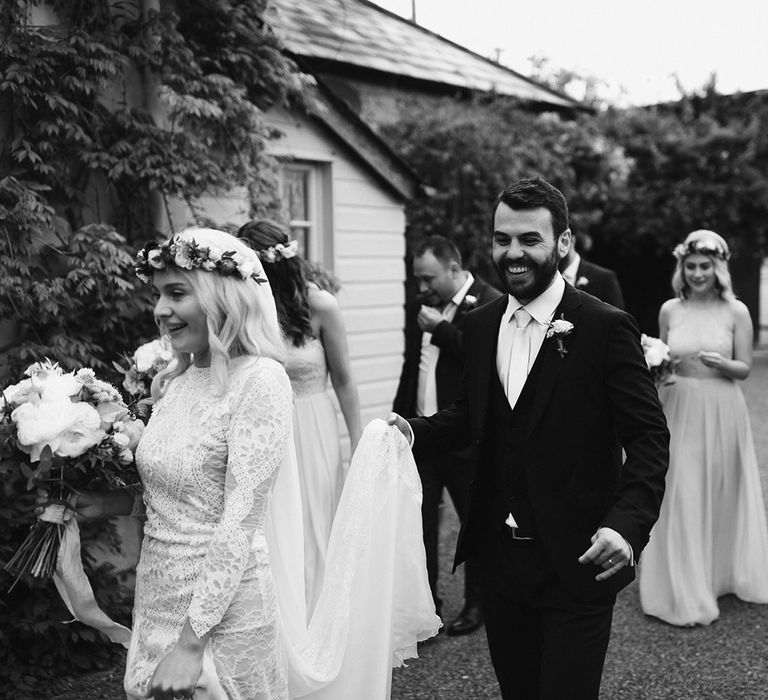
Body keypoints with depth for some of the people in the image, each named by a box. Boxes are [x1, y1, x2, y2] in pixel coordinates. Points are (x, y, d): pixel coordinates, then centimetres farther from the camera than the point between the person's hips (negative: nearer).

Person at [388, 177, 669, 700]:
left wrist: (628, 524, -27)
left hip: (576, 563, -5)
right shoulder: (480, 325, 4)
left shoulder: (606, 328, -12)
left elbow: (649, 438, -13)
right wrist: (415, 431, -4)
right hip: (498, 557, 5)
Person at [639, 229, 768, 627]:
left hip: (721, 414, -1)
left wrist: (722, 363, -21)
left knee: (720, 496, 11)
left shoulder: (736, 311, -2)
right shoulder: (669, 311, 4)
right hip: (678, 412, 1)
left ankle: (720, 574, 34)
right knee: (681, 500, 0)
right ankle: (685, 595, 10)